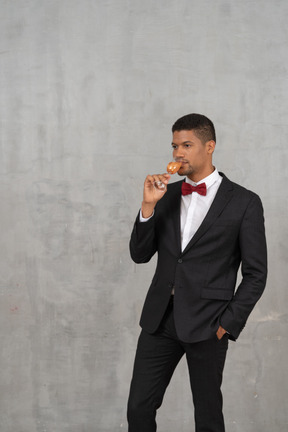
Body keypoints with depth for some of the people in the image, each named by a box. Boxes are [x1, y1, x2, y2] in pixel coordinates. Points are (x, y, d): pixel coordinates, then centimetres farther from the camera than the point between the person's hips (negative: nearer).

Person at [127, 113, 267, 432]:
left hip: (206, 323, -4)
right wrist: (148, 205, -8)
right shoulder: (167, 195, 9)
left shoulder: (244, 202, -4)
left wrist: (228, 324, -8)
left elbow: (255, 274, -3)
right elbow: (140, 254, 5)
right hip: (160, 318, 4)